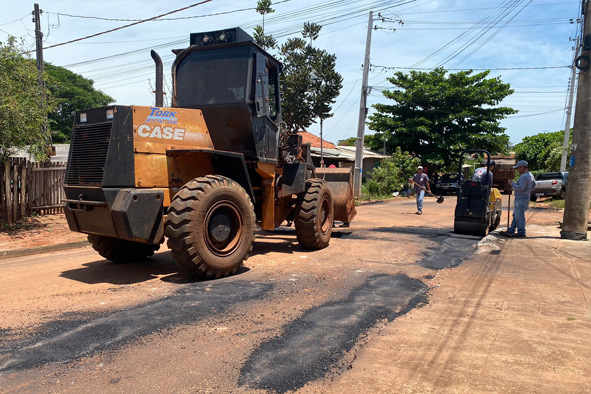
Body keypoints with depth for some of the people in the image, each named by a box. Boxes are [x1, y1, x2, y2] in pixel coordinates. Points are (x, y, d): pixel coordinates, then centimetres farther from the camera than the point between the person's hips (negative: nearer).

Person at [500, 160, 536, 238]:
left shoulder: (524, 177, -21)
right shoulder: (530, 175, 13)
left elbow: (520, 188, -26)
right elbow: (534, 184, 26)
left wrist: (512, 183, -14)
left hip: (521, 199, -11)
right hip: (522, 198, 11)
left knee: (519, 216, -4)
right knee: (516, 215, 14)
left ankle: (521, 232, 2)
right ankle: (510, 231, 20)